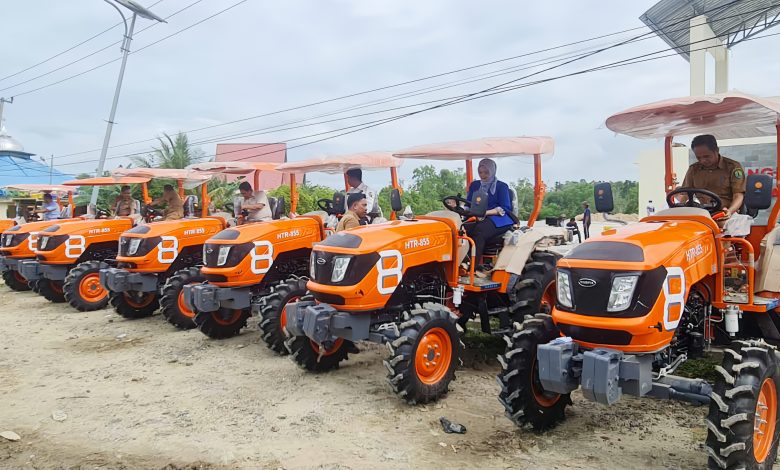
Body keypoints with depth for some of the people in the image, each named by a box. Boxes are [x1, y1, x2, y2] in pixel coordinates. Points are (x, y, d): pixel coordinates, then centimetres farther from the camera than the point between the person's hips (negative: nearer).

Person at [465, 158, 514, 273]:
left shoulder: (501, 186, 7)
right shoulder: (474, 185, 23)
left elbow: (505, 209, -3)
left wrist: (486, 212, -17)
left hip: (498, 219, -4)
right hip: (476, 218, 4)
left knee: (479, 230, -38)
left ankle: (473, 265, -45)